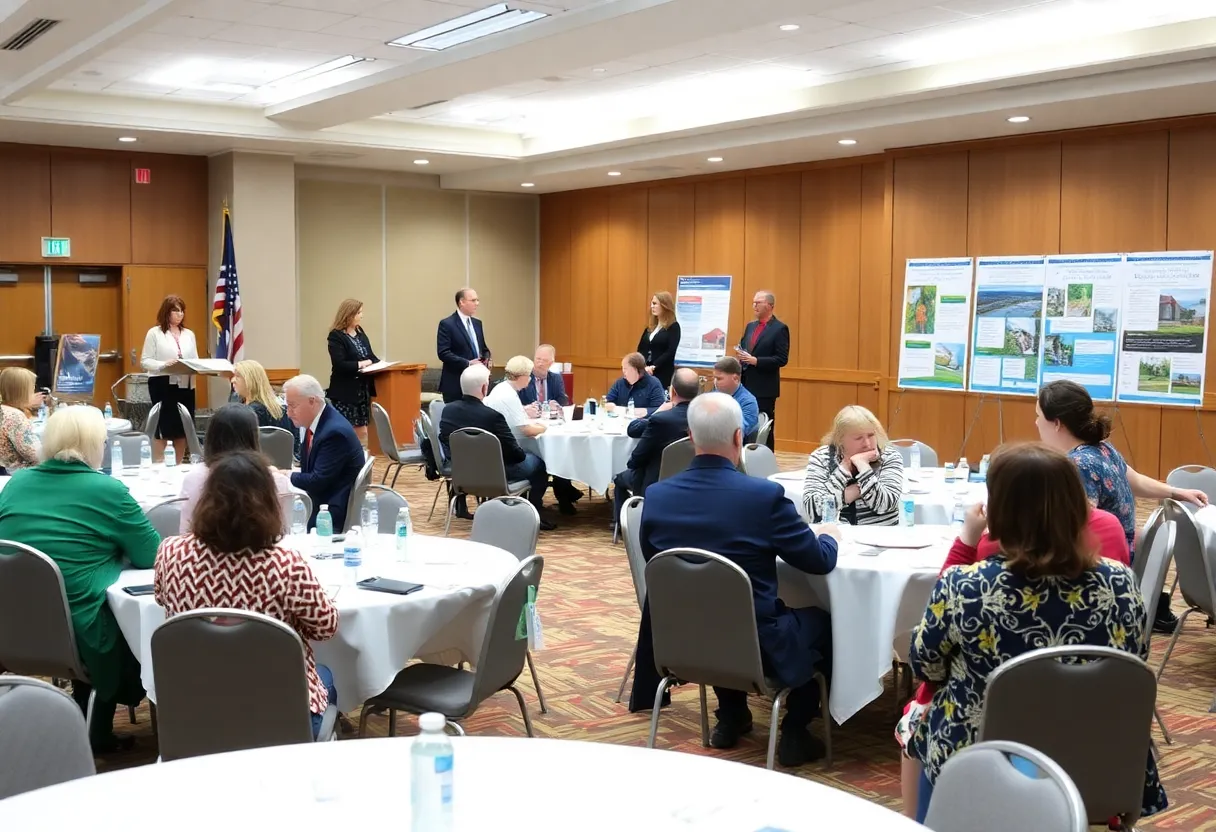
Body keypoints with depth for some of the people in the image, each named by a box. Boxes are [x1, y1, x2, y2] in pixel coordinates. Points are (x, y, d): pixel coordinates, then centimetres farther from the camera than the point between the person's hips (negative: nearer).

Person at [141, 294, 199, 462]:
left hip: (185, 385, 5)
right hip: (163, 385, -5)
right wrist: (163, 364, -21)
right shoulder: (154, 333, 0)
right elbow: (145, 361, -5)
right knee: (163, 428, -3)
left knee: (182, 429, 8)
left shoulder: (189, 334, 14)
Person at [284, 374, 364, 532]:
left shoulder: (335, 431, -23)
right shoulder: (313, 422, 5)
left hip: (335, 512, -8)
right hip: (319, 501, 8)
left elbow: (318, 481, -22)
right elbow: (308, 471, 9)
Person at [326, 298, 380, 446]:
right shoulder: (336, 336, -12)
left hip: (363, 390, 7)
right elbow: (339, 364, -21)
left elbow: (370, 356, 14)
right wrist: (361, 364, -21)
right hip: (345, 392, -7)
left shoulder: (360, 332, 11)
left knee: (362, 431, 10)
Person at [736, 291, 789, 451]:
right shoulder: (750, 326, 15)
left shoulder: (779, 329, -7)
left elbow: (782, 359, -13)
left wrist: (755, 361, -20)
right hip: (746, 385, 7)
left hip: (764, 388, -6)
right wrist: (740, 354, -1)